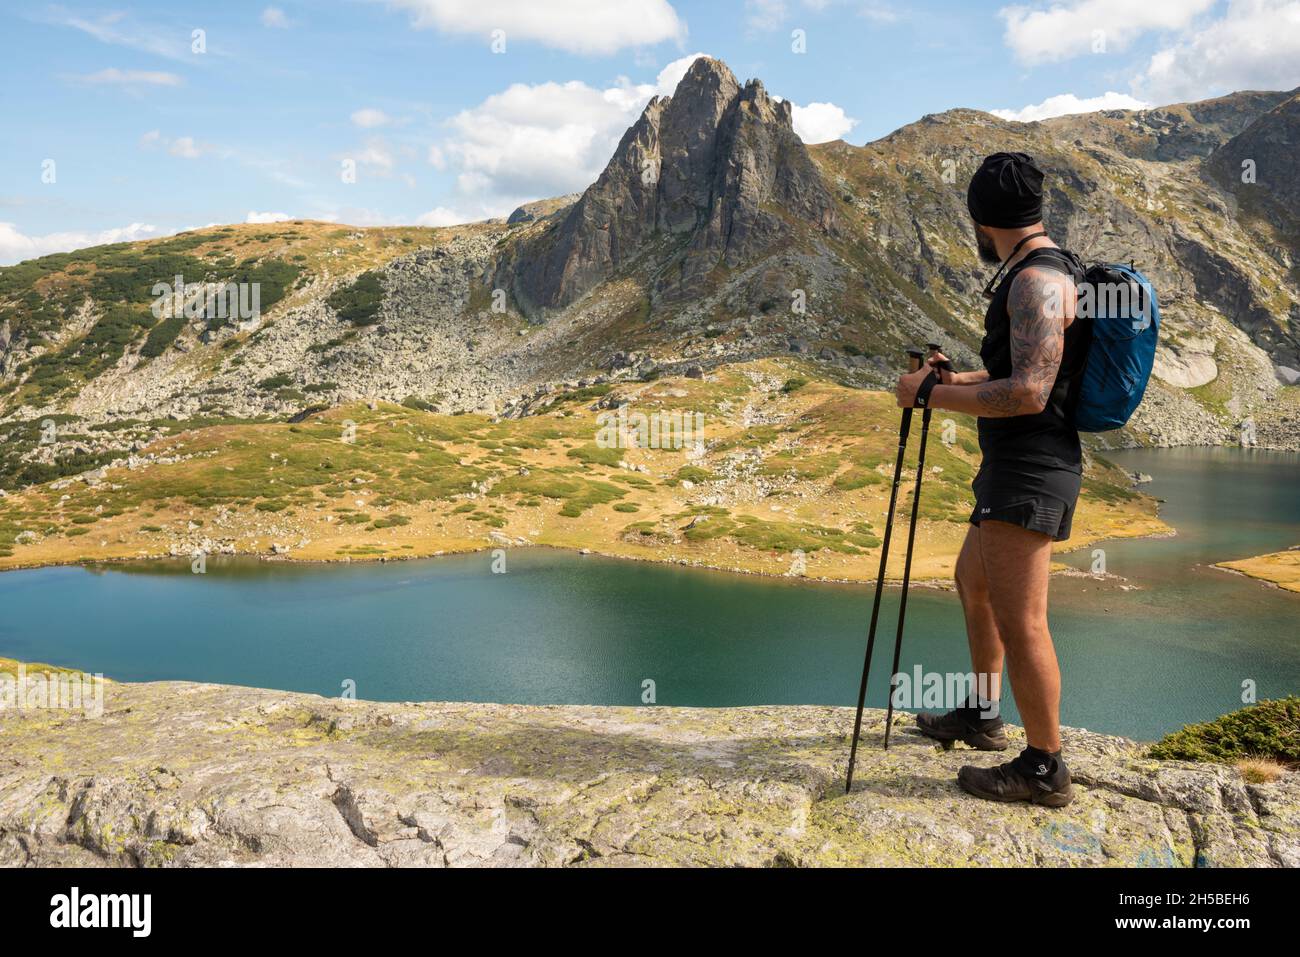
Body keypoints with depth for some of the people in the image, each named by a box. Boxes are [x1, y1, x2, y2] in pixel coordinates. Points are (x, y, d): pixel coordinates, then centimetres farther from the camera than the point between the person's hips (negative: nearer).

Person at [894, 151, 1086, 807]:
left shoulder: (1038, 280, -17)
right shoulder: (1042, 271, 16)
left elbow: (1028, 392, -26)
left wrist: (930, 395, -20)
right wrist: (952, 377, 26)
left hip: (1030, 472, -11)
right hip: (1012, 468, 11)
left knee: (1018, 619, -7)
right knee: (973, 581, 23)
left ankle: (1045, 769, 5)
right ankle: (982, 716, 37)